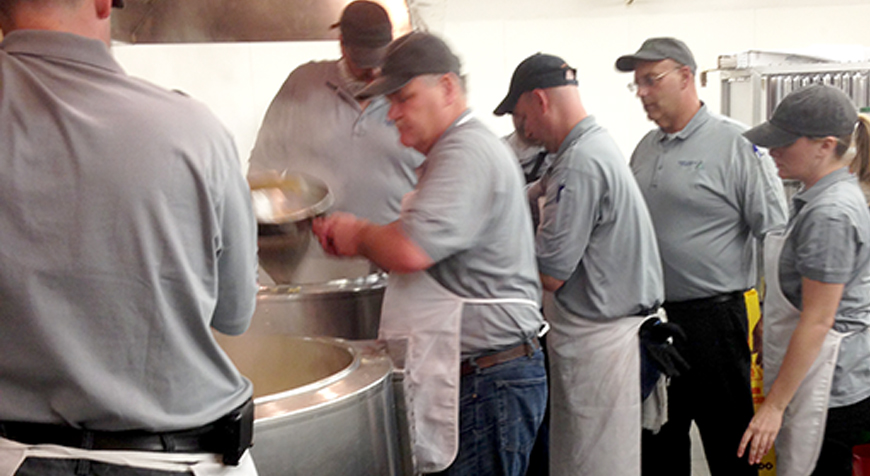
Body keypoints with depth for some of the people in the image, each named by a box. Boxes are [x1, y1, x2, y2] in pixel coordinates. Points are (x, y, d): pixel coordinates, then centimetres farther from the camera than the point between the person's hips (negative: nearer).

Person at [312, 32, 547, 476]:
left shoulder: (468, 152, -16)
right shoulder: (455, 151, 20)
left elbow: (411, 251, -28)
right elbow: (427, 249, 25)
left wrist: (360, 235, -7)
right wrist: (351, 237, 10)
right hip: (459, 376, 11)